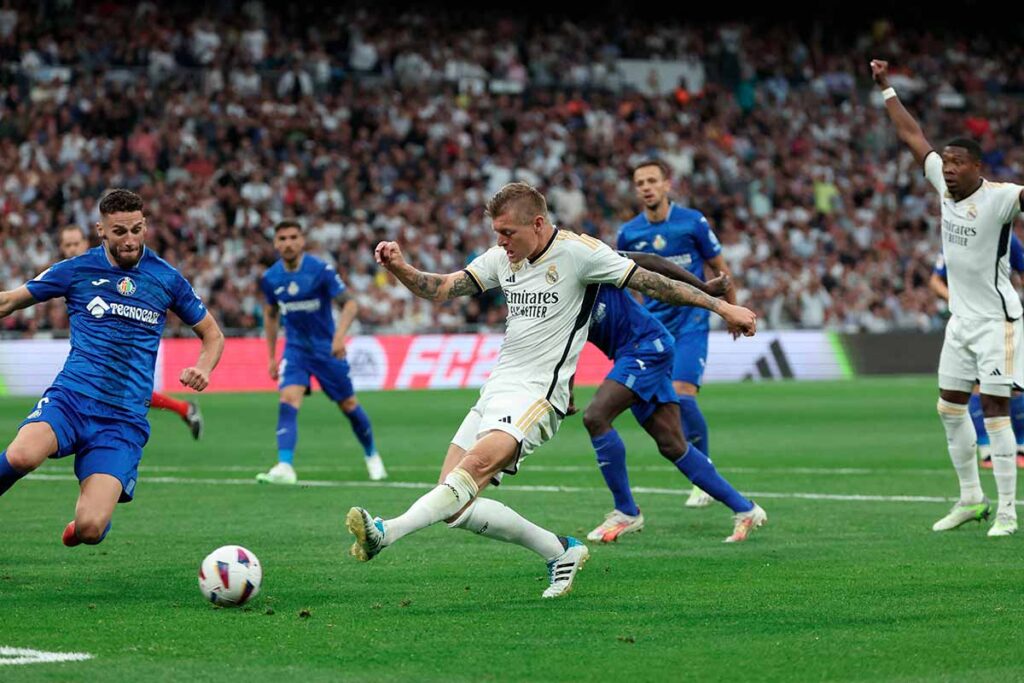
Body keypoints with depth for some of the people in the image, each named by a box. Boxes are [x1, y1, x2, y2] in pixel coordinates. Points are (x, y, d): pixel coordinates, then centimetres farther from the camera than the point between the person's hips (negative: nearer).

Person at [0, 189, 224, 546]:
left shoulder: (167, 279, 8)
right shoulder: (76, 270, 5)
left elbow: (212, 334, 19)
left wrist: (202, 369, -2)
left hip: (124, 419, 1)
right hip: (71, 396, -1)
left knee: (89, 530, -17)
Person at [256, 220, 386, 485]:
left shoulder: (321, 270, -17)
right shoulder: (270, 278, -4)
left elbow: (350, 304, -16)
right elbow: (270, 314, 13)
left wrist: (340, 335, -33)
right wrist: (272, 356, 13)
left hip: (327, 347, -2)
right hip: (295, 348, 2)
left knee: (348, 405, 8)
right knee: (288, 401, -20)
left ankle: (372, 456, 33)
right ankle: (285, 467, -28)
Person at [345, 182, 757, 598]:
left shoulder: (578, 252, -7)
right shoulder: (502, 258, 12)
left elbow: (651, 282, -3)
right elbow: (440, 289, 11)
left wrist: (722, 306, -3)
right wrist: (399, 268, -9)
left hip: (536, 393, -8)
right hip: (496, 391, 8)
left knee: (477, 465, -32)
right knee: (455, 507, -1)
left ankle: (385, 533, -47)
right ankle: (561, 552, 12)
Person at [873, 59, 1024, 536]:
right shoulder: (945, 184, 2)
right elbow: (912, 135, 11)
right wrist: (885, 88, 14)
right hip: (961, 318, 8)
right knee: (950, 408, 11)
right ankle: (971, 498, 24)